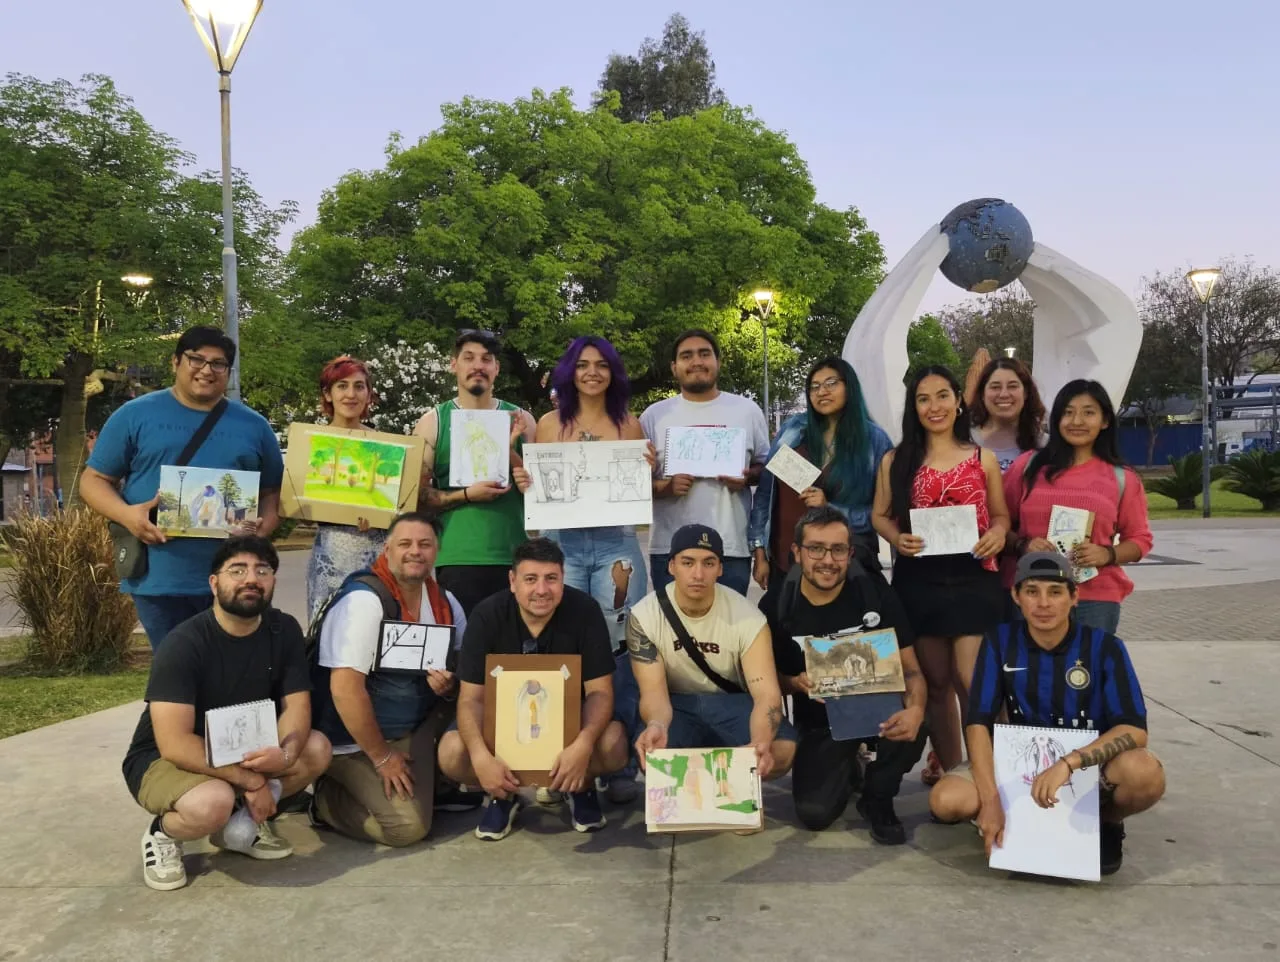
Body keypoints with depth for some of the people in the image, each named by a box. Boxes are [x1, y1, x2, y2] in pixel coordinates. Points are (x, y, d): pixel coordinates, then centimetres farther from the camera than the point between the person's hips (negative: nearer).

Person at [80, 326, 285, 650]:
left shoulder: (254, 425, 10)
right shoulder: (135, 415, 5)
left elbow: (274, 491, 14)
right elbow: (94, 479, 7)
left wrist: (264, 526, -8)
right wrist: (125, 514, -13)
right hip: (160, 579, -1)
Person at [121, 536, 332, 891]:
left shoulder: (284, 630, -9)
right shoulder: (184, 643, -25)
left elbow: (297, 705, -10)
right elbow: (175, 744, -30)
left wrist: (286, 753, -33)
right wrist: (251, 781, -29)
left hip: (238, 751, 6)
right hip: (163, 760, -6)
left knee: (316, 749, -16)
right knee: (213, 803, -36)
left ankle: (240, 823, 1)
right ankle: (163, 834, -2)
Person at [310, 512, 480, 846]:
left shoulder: (445, 603, 0)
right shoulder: (364, 600, -20)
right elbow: (345, 689, -25)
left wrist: (449, 686, -15)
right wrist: (382, 757, -19)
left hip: (413, 732, 7)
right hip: (356, 741, -7)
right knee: (408, 826, -19)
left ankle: (431, 787, 5)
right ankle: (326, 798, 4)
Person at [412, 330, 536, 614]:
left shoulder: (520, 420, 8)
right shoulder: (433, 422, 3)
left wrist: (510, 448, -9)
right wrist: (466, 496, -15)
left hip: (515, 557, 2)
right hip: (457, 559, -2)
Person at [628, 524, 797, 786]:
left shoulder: (747, 617, -17)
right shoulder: (644, 616, -16)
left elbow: (766, 692, -25)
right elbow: (654, 691, -22)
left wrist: (760, 742, -49)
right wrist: (656, 724, -49)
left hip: (732, 701, 1)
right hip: (676, 703, 0)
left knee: (783, 750, -29)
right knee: (651, 753, -35)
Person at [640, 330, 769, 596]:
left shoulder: (747, 410, 7)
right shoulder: (654, 415, 6)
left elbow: (766, 466, 14)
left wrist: (747, 477, -9)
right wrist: (663, 487, -14)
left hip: (732, 547, 0)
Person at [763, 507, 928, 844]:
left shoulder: (875, 593, -12)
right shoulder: (775, 608, -12)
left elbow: (910, 667, -11)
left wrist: (916, 708, -34)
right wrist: (797, 683, -21)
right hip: (820, 722, 1)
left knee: (911, 728, -35)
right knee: (814, 813, -20)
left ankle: (877, 799, 0)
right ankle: (846, 770, 21)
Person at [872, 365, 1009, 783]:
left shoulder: (983, 459, 6)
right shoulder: (896, 461, 6)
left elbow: (1000, 515, 11)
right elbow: (880, 515, 8)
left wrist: (997, 534, -11)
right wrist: (897, 538, -12)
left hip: (972, 579, -1)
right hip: (918, 580, 2)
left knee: (972, 681, -9)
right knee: (935, 681, 12)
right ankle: (948, 767, 26)